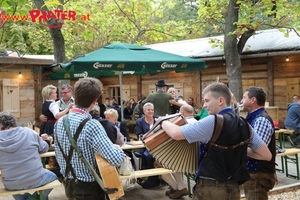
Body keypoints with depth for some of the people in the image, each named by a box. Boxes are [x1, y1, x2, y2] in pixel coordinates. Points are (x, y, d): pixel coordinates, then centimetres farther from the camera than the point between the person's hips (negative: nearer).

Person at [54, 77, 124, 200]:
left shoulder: (60, 121, -3)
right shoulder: (91, 125, -25)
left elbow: (59, 156, 8)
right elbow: (116, 160, -30)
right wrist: (118, 148, -10)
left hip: (68, 184, 7)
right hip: (89, 187, -7)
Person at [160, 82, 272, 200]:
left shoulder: (213, 121, -16)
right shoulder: (244, 125, 5)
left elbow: (176, 134, -18)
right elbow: (267, 155, 8)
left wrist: (164, 122, 1)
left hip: (210, 189, -6)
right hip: (233, 188, 7)